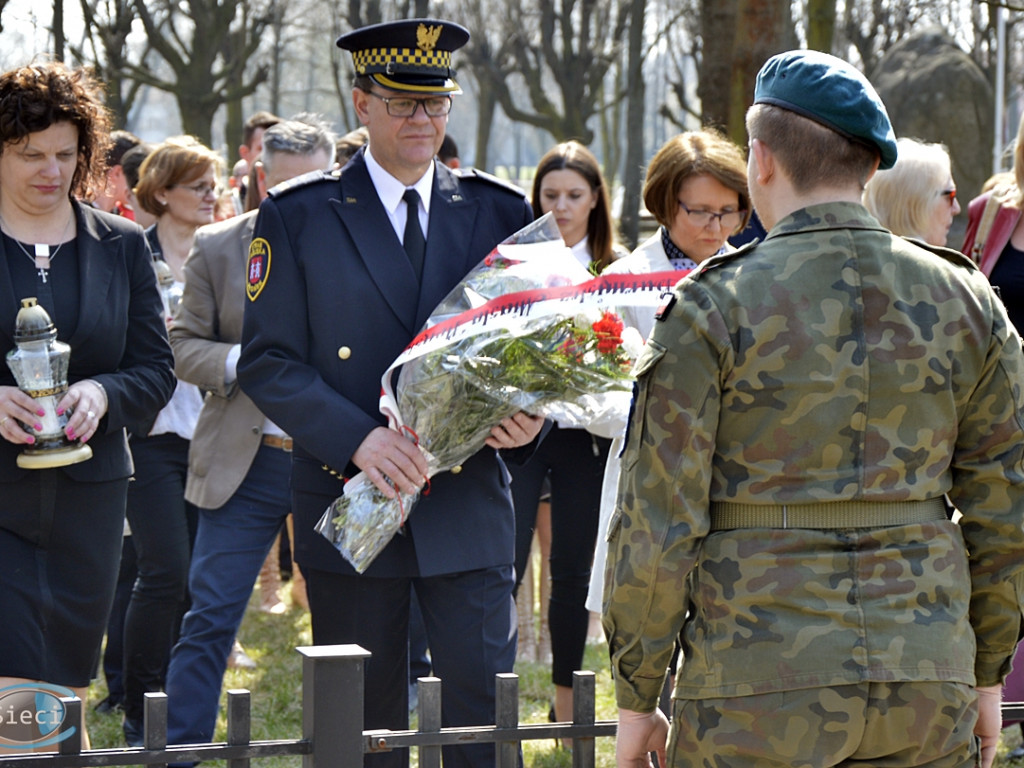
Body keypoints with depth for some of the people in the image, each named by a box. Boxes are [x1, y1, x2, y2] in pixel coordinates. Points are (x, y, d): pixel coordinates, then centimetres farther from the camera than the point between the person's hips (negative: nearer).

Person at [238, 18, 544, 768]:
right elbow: (268, 362, -3)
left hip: (470, 508, 1)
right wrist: (360, 440, -18)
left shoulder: (500, 213, 8)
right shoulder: (297, 217, 1)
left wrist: (529, 413, -11)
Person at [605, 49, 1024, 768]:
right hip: (927, 693, 3)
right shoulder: (964, 299, 4)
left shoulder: (711, 307, -6)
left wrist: (637, 698, 2)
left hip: (757, 695, -3)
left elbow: (658, 526, -7)